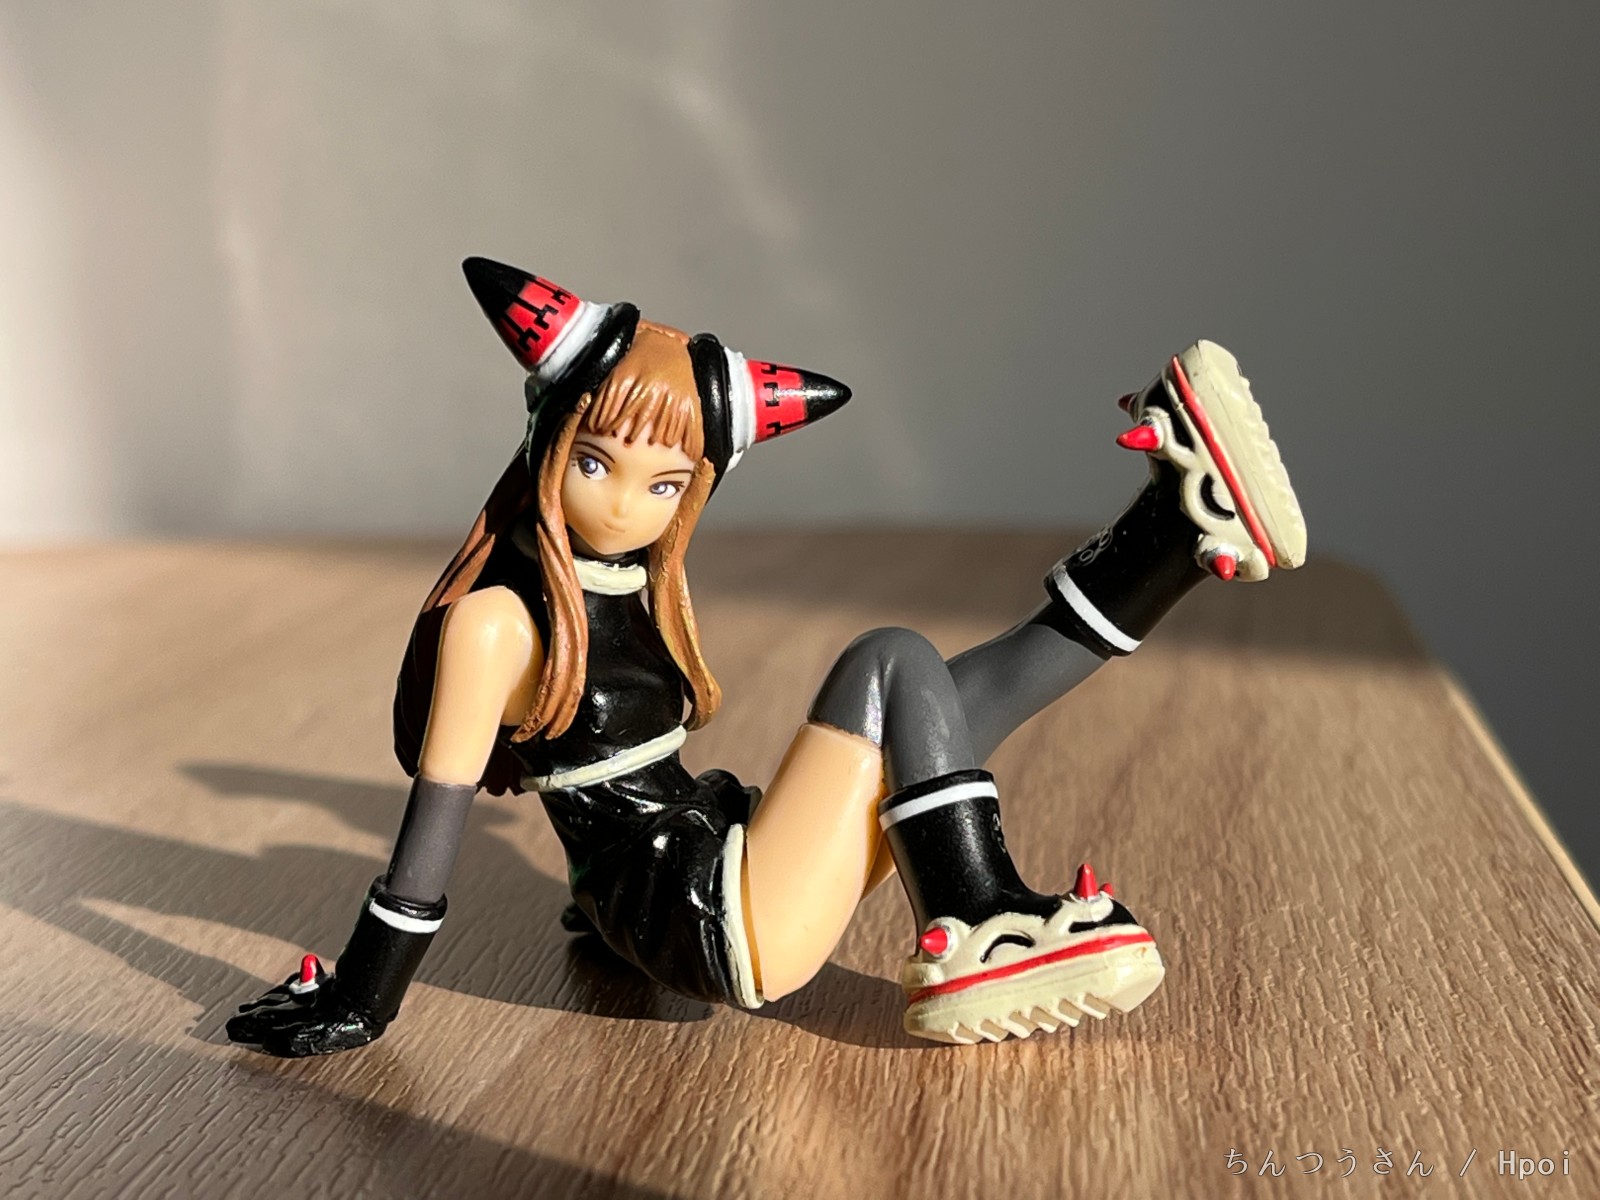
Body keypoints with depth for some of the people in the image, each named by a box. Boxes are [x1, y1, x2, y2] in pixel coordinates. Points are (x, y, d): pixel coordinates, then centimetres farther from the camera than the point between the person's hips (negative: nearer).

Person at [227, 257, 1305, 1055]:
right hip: (711, 934, -8)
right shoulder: (499, 619, -16)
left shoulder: (640, 589, 7)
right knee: (890, 667, -16)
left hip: (723, 871, 8)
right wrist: (361, 1007, -13)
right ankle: (977, 939, -15)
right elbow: (437, 815, -16)